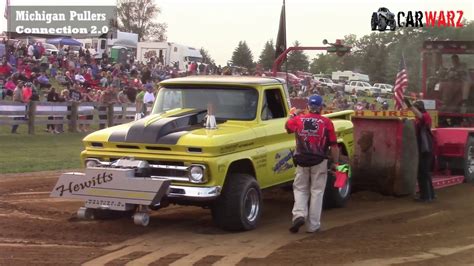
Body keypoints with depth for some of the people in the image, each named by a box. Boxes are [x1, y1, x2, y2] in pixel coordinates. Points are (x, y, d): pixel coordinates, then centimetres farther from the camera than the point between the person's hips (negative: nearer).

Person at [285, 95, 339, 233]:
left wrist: (293, 116, 38)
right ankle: (313, 225, 8)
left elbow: (287, 126, 21)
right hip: (319, 162, -2)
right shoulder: (326, 123, -7)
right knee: (316, 192, 7)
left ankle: (299, 214, -7)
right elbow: (333, 145, -7)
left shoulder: (298, 120, -1)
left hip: (302, 161, 2)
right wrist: (335, 162, 3)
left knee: (300, 189, 16)